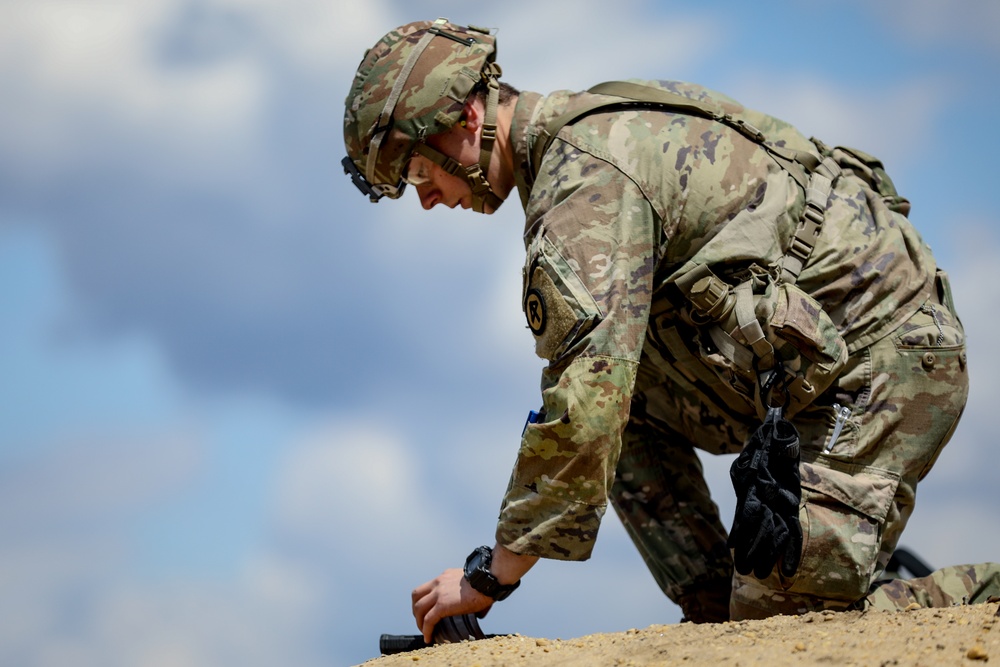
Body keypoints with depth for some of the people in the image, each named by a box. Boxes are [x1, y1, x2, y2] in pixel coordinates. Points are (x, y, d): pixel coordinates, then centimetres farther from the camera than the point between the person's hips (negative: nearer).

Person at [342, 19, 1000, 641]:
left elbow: (583, 410, -24)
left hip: (881, 359, -10)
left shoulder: (587, 178, -17)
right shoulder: (592, 125, 16)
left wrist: (493, 575, -16)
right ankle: (716, 610, 7)